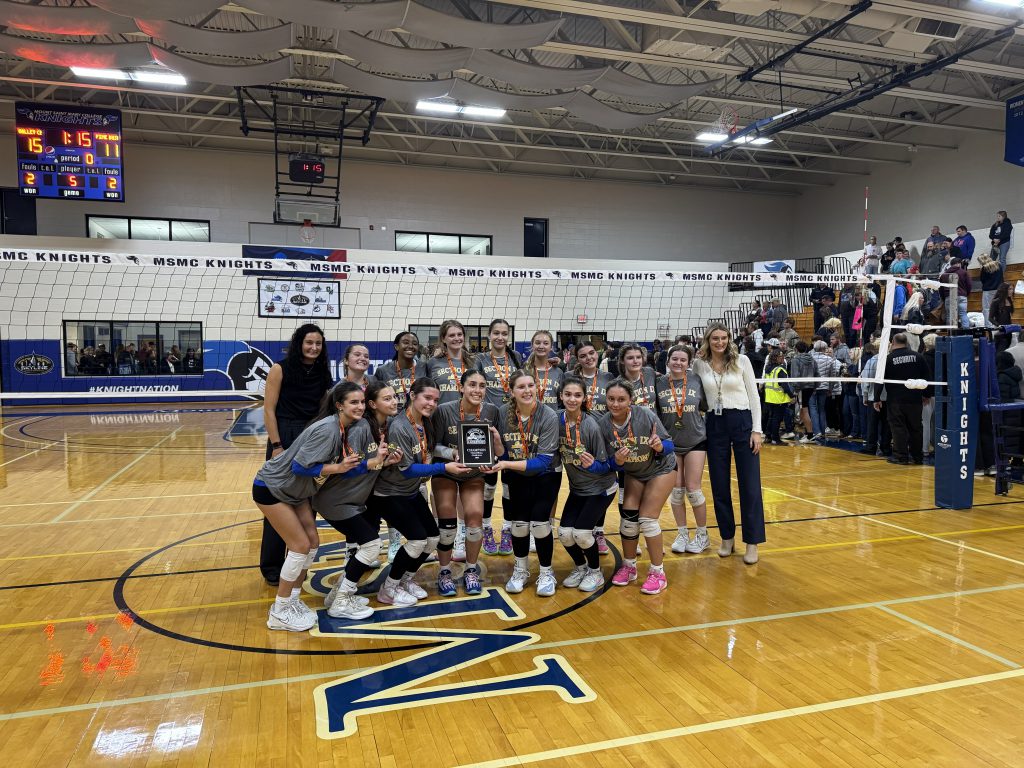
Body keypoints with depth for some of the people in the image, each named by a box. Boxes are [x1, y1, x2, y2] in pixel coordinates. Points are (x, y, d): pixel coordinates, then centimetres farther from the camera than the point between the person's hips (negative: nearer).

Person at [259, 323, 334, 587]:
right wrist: (276, 446, -16)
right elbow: (269, 410, -10)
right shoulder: (281, 368, -8)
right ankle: (272, 568, 15)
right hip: (284, 438, -5)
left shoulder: (322, 373, 6)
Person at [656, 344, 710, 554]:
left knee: (693, 490, -1)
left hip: (695, 441, -1)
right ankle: (682, 534, 21)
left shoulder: (697, 381, -7)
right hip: (670, 443, 1)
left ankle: (702, 535, 17)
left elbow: (706, 407, 3)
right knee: (676, 490, 6)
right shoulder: (659, 383, -6)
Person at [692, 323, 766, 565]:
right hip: (715, 425, 2)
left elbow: (753, 396, -1)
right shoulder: (699, 364, 1)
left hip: (742, 422, -2)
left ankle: (752, 542, 9)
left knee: (750, 485, 0)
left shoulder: (742, 361, -3)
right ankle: (727, 537, 22)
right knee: (719, 485, 7)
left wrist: (756, 429, -5)